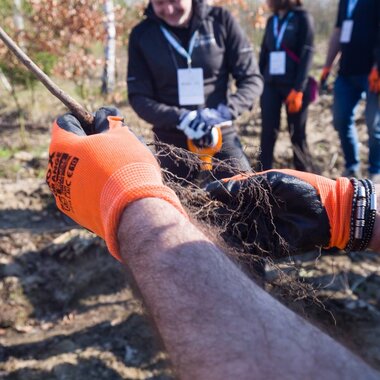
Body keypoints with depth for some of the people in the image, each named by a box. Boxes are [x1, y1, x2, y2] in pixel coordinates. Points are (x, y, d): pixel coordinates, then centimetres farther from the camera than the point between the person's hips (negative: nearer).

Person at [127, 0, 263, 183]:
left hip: (220, 136, 0)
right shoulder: (142, 34, -1)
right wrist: (180, 118, -20)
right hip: (171, 142, 1)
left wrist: (224, 112, -21)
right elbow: (138, 97, -3)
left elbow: (251, 79, -2)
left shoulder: (220, 20, -3)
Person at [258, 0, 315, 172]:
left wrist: (298, 88, -16)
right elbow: (264, 52, 13)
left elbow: (307, 54, -9)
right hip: (271, 85, 4)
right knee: (268, 132, 0)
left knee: (297, 134, 5)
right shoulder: (272, 20, 11)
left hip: (294, 85, -4)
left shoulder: (302, 18, -3)